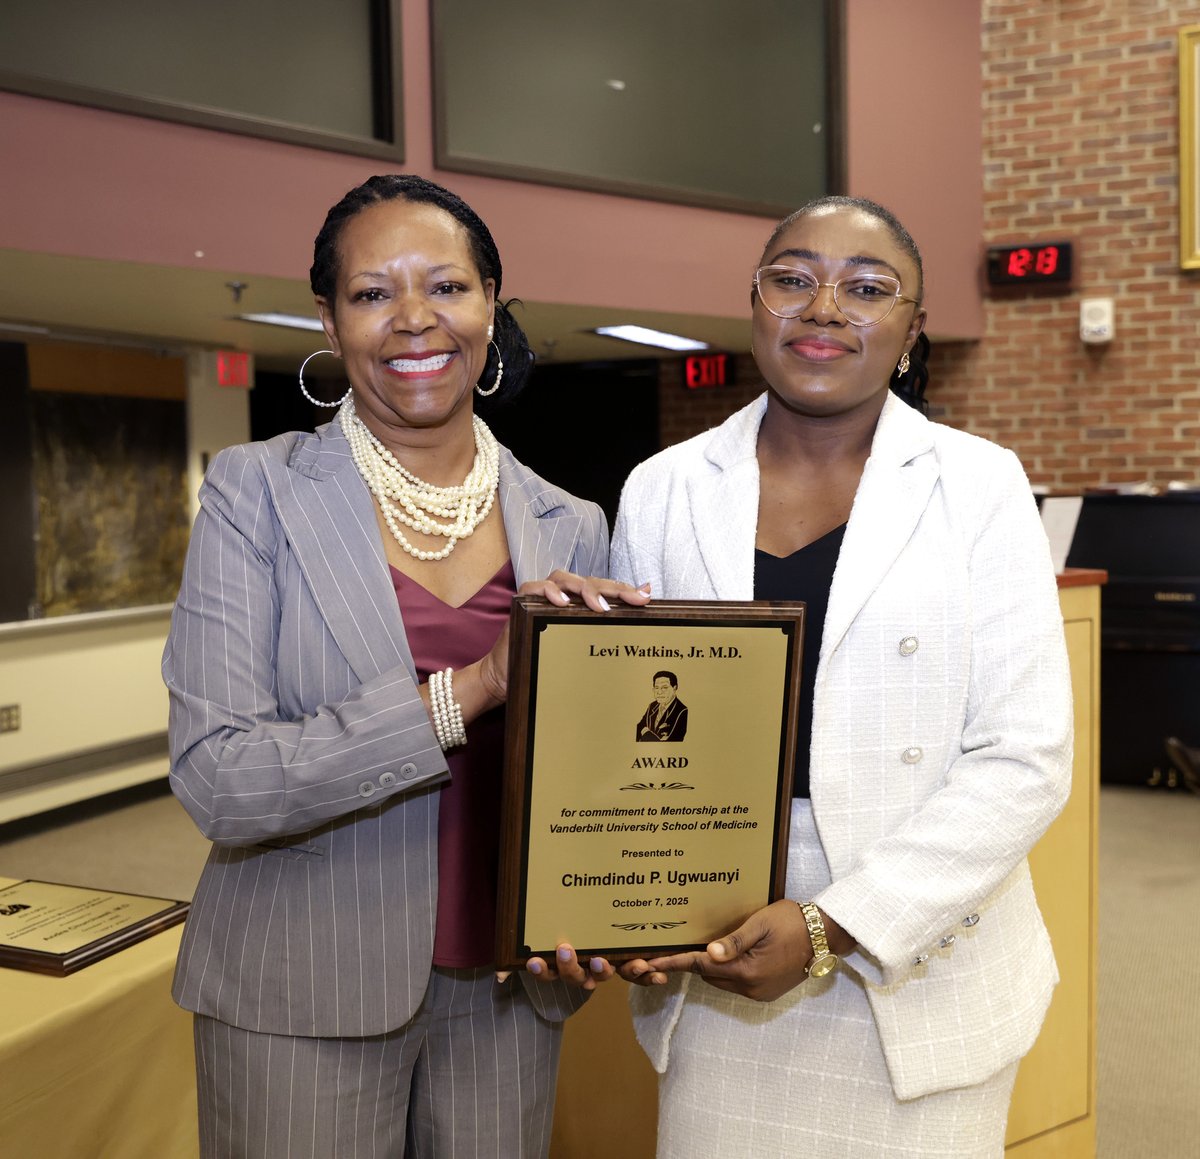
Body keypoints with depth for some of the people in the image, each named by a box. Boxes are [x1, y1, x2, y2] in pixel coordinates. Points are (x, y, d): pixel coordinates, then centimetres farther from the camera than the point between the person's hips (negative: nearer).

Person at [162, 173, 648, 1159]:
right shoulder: (256, 492, -8)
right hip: (305, 1001, -3)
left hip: (503, 991, 3)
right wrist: (466, 691, -26)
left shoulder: (570, 527, 1)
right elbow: (216, 779, -17)